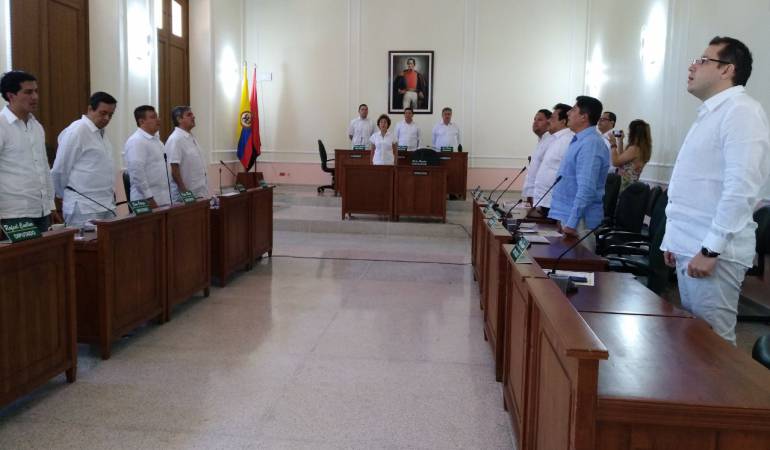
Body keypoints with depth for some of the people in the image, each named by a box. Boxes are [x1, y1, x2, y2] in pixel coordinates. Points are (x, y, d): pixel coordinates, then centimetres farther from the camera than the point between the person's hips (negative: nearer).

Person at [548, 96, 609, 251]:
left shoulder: (590, 144, -18)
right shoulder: (580, 140, 14)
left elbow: (586, 189, -25)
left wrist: (572, 223, -26)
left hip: (579, 220, -10)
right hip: (568, 215, 10)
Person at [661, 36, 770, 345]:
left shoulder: (741, 111, -12)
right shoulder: (710, 113, 18)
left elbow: (741, 188, -22)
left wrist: (710, 250, -23)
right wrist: (675, 238, 20)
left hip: (712, 251, -9)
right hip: (690, 247, 9)